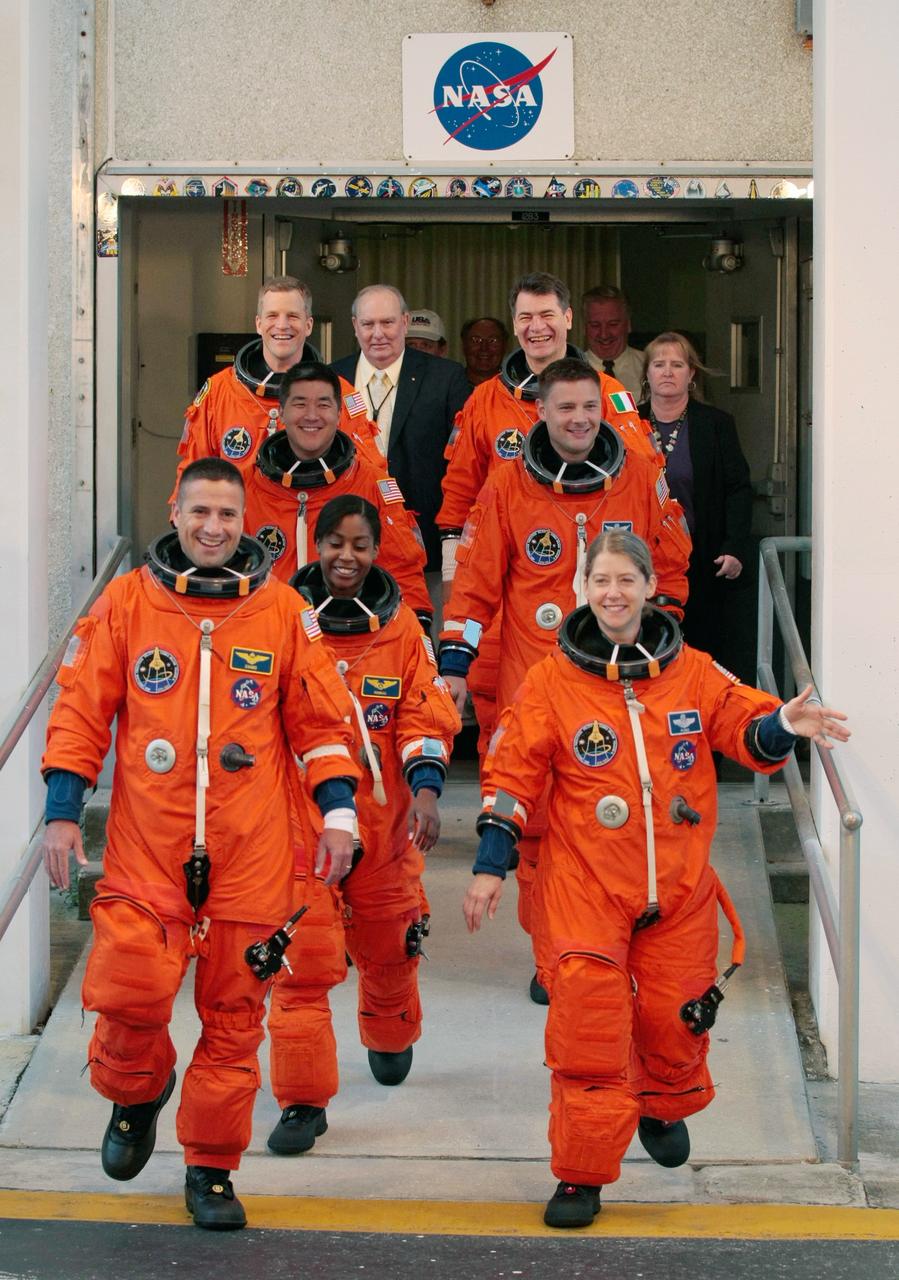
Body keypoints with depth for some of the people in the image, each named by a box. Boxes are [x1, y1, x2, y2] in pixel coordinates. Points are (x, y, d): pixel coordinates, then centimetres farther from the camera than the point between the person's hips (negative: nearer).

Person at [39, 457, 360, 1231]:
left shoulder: (283, 612, 5)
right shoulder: (127, 603, 3)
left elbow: (320, 721, 10)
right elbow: (81, 710, 6)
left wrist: (338, 813, 3)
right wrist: (62, 811, 0)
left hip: (250, 852, 1)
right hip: (147, 848, -1)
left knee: (233, 1013, 5)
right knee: (129, 991, -12)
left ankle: (212, 1169, 20)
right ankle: (136, 1094, 22)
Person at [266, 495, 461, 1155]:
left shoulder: (401, 628, 2)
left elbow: (425, 715, 2)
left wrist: (426, 789, -12)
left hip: (383, 815, 2)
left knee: (387, 945, 16)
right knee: (302, 959, -8)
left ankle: (390, 1038, 48)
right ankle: (304, 1100, 1)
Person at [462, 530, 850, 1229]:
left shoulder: (693, 673, 3)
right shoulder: (553, 681, -2)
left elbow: (746, 731, 5)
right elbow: (515, 772, 0)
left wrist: (783, 725, -18)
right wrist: (491, 866, -4)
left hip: (679, 884, 2)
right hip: (586, 884, -2)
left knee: (674, 1014, 9)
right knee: (587, 1021, -11)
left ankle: (664, 1107, 42)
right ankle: (582, 1173, 1)